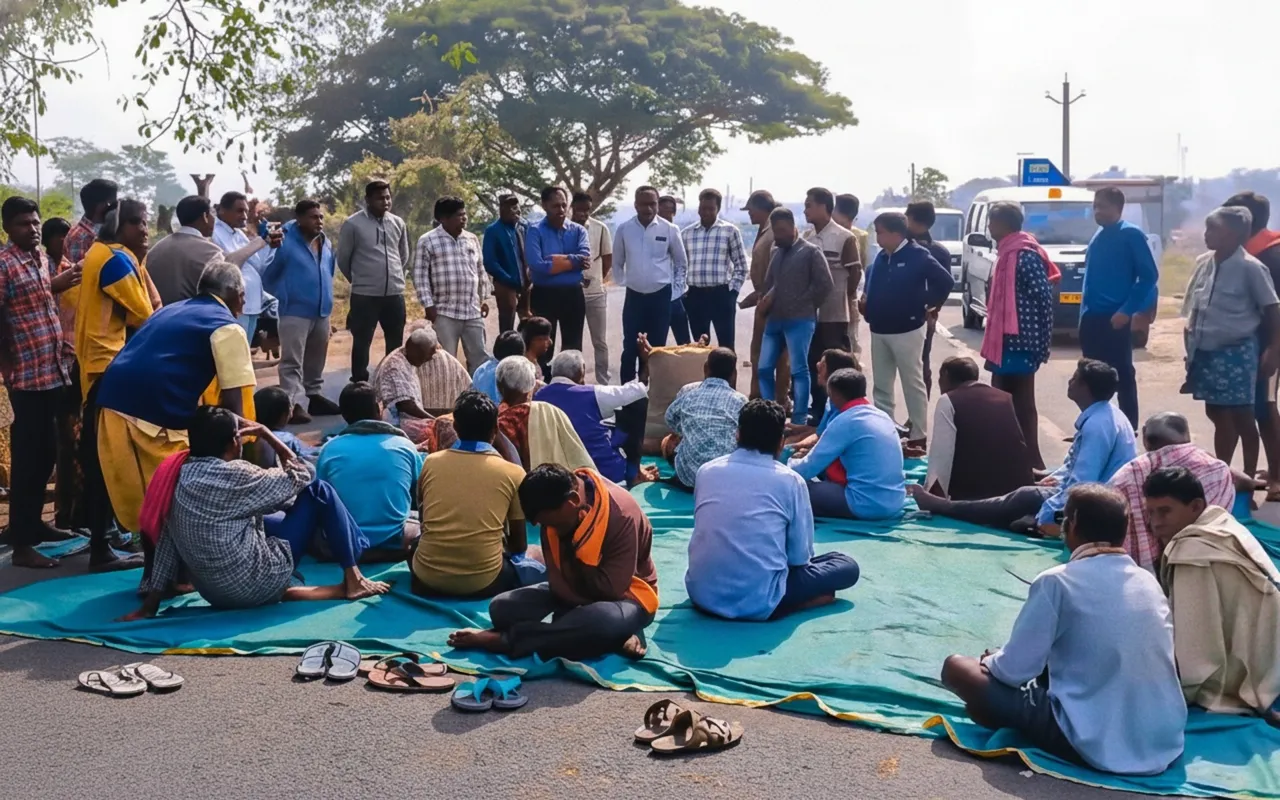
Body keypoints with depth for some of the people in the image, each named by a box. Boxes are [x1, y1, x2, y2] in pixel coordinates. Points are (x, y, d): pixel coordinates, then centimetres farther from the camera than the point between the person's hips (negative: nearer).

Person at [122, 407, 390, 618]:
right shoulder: (232, 476, -17)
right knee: (318, 491, 2)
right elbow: (299, 476, -5)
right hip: (256, 585, -8)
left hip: (214, 593, 8)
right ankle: (353, 581, 12)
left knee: (265, 519, 32)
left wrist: (150, 605, 11)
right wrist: (264, 433, 5)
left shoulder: (180, 478, 3)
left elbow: (167, 545, 6)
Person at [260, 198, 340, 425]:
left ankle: (315, 397, 27)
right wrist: (283, 297, 3)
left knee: (316, 360, 16)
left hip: (322, 311, 7)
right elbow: (267, 275, -6)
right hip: (295, 312, -7)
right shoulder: (285, 242, -11)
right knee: (292, 362, -8)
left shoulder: (326, 243, 10)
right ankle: (293, 404, -10)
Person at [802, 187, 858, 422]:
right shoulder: (806, 237, 9)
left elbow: (854, 274, -4)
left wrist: (843, 297, 2)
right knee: (812, 364, 12)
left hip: (834, 314, -6)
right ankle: (817, 410, 23)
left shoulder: (845, 238, -9)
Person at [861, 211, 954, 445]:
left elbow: (946, 281, -12)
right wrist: (866, 297, 7)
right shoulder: (881, 257, 10)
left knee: (913, 383, 1)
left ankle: (918, 435, 7)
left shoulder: (918, 256, -12)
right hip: (879, 330, 7)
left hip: (907, 330, -7)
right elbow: (872, 282, 26)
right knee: (881, 385, 12)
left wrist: (928, 304, -7)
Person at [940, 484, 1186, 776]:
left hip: (1096, 746, -7)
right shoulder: (1149, 581, 6)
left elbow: (1016, 670, -10)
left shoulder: (1057, 581, -11)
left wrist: (992, 662, 14)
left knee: (957, 667, 6)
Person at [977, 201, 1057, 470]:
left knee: (1021, 403, -3)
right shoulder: (1009, 253, 14)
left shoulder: (1025, 256, -16)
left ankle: (1032, 462, 4)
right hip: (1007, 341, 10)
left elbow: (1046, 299, -19)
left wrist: (1043, 344, -17)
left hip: (1020, 343, -10)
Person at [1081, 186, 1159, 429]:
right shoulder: (1099, 235, 14)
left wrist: (1127, 310, -17)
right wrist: (1084, 311, 13)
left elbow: (1149, 275, -12)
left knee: (1123, 374, -1)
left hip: (1114, 318, -7)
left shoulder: (1131, 235, -8)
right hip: (1091, 317, 8)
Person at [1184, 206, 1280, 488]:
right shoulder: (1204, 262, 5)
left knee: (1242, 417, 2)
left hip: (1236, 352, -6)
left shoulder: (1250, 267, -13)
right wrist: (1192, 345, 13)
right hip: (1207, 352, 6)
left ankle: (1248, 477, 12)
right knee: (1217, 414, 15)